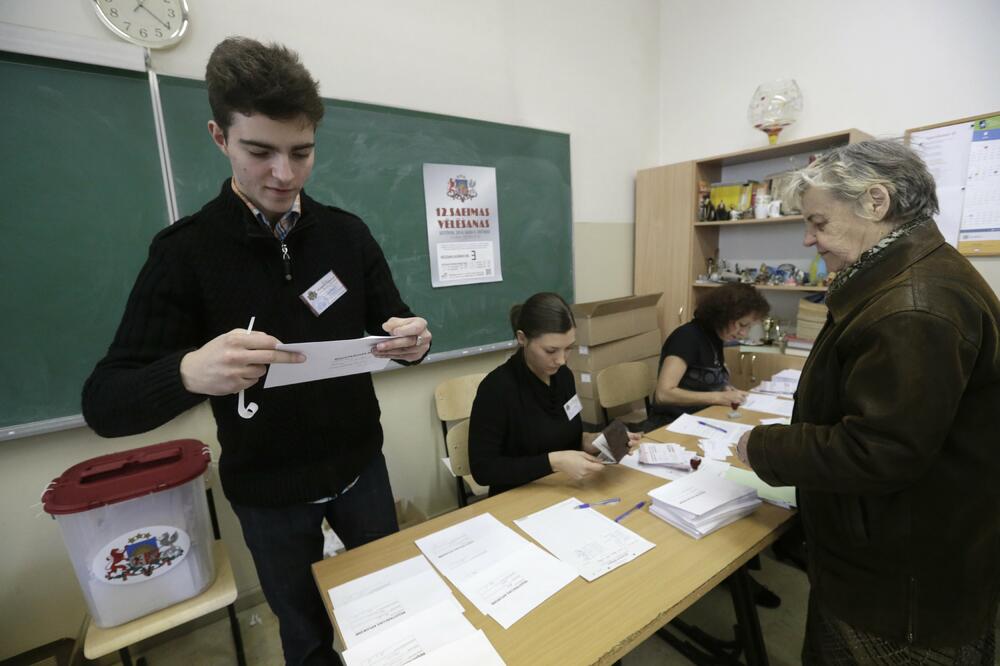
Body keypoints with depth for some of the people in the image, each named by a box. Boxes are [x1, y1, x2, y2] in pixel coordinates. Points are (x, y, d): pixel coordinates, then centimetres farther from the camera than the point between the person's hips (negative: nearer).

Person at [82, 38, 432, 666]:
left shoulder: (347, 233, -5)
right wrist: (188, 372, -37)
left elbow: (391, 323, -1)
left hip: (360, 466, 3)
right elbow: (105, 404, -14)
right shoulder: (185, 251, -13)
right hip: (269, 491, -2)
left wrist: (414, 340, -26)